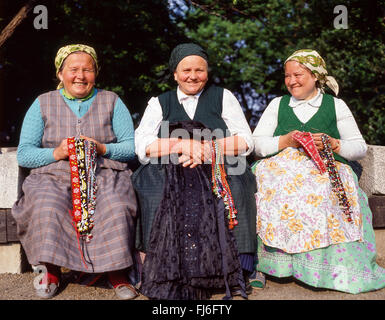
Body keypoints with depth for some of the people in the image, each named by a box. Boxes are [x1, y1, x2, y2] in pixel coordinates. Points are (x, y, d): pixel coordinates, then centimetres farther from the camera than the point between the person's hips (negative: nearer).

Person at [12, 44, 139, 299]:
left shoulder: (111, 101, 13)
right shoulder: (43, 104, 12)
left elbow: (132, 146, 4)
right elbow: (24, 154, 6)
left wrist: (103, 149, -13)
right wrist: (56, 153, -12)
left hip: (105, 174, 0)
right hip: (54, 176, 1)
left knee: (117, 208, -31)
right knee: (47, 208, -31)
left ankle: (117, 273, -11)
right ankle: (52, 272, -8)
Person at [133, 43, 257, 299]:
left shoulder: (223, 97, 16)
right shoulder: (159, 103, 17)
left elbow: (245, 143, 3)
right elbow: (142, 146, 1)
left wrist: (205, 149, -11)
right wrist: (185, 145, -12)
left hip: (218, 172, 0)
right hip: (170, 174, 1)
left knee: (235, 184, -30)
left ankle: (237, 278, -24)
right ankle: (168, 278, -23)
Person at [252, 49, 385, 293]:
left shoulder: (336, 105, 16)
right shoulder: (277, 104, 20)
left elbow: (360, 147, 11)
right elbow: (256, 144, 10)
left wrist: (332, 144, -8)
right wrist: (285, 141, -6)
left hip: (327, 172, -1)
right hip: (283, 169, 2)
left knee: (321, 193, -36)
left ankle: (332, 267, -21)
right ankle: (281, 263, -21)